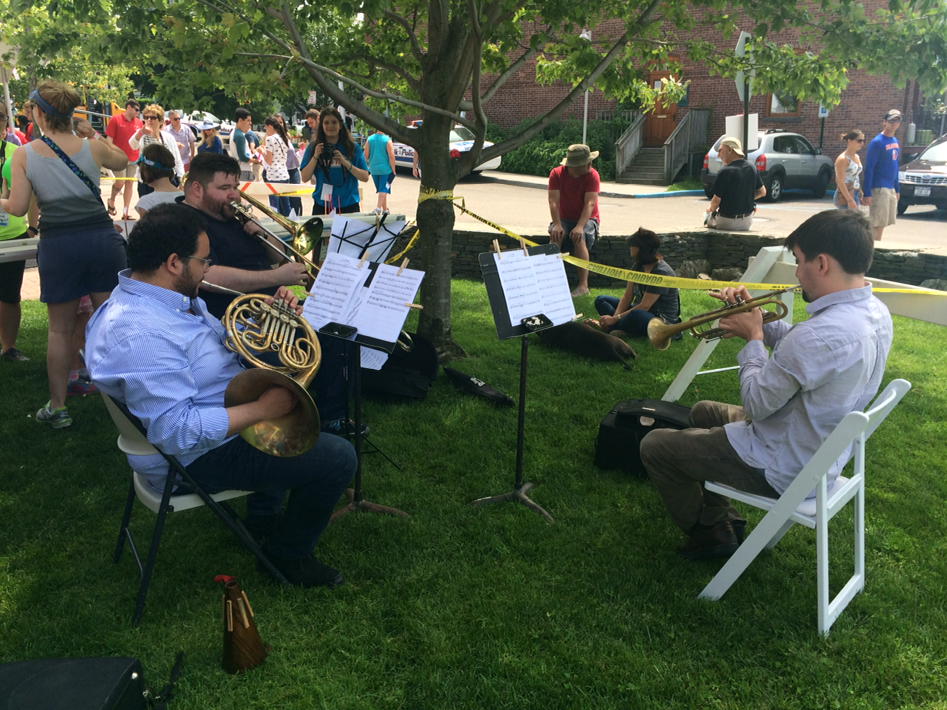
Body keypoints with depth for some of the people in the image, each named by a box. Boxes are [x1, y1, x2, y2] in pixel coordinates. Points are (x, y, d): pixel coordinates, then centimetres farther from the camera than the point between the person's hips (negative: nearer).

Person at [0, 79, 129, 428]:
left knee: (60, 329, 10)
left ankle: (57, 407, 18)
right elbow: (122, 161, 22)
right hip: (102, 238, 1)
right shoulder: (92, 147, 1)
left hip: (58, 245, -1)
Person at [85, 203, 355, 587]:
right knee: (337, 457, -12)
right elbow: (177, 431, -36)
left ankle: (263, 517, 35)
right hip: (193, 458, -11)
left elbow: (220, 342, 14)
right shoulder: (140, 335, -33)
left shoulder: (171, 297, 1)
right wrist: (262, 409, -30)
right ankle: (289, 554, 10)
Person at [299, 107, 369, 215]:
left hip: (349, 205, 0)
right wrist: (315, 157, -11)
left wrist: (346, 163, -14)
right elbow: (305, 178, 0)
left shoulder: (353, 148, 3)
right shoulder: (313, 148, 5)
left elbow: (365, 177, -2)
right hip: (322, 206, 0)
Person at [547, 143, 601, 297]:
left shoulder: (592, 175, -13)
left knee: (580, 237, -33)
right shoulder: (557, 173, -9)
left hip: (587, 219, -1)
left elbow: (590, 203, -23)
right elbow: (553, 201, -17)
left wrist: (580, 227, -36)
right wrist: (557, 225, -31)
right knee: (556, 235, -31)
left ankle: (583, 285, -33)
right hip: (564, 219, 2)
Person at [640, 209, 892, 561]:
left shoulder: (821, 333, -37)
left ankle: (710, 530, 21)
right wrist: (755, 318, -4)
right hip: (825, 450, 10)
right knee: (704, 412, 27)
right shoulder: (874, 311, -5)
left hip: (784, 469, -9)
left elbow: (756, 405, -24)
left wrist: (753, 338, -11)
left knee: (654, 446, 2)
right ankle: (721, 517, 29)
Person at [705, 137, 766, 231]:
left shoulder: (725, 171, -21)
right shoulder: (752, 168, -1)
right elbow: (762, 192, 11)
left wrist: (710, 209, 4)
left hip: (727, 222, -5)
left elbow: (716, 201, -18)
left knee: (709, 216, 25)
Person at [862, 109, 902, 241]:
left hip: (891, 189, 8)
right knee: (878, 223, -7)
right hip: (878, 189, -8)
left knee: (883, 222, 11)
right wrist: (867, 193, -19)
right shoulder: (877, 142, -11)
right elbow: (869, 168, -14)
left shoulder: (896, 142, 15)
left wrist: (897, 189, 19)